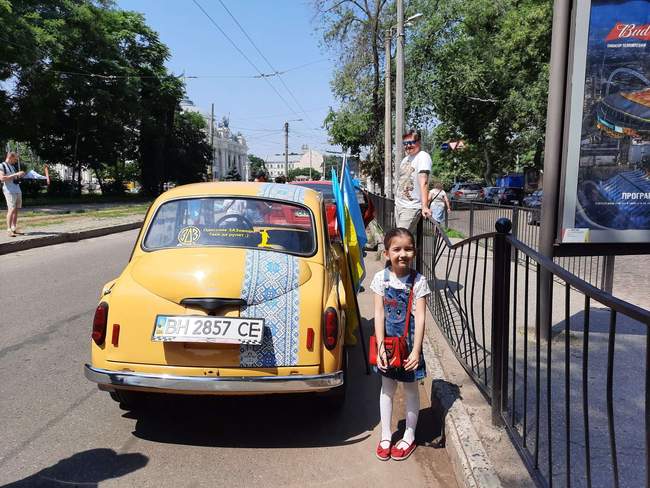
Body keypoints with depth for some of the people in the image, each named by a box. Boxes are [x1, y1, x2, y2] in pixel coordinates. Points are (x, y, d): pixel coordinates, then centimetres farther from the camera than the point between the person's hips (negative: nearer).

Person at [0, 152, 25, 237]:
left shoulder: (13, 166, 20)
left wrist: (20, 174, 12)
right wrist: (15, 174, -17)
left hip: (18, 190, 7)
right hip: (9, 191, -7)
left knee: (16, 210, 5)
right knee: (11, 209, -13)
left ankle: (14, 229, 8)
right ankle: (9, 230, -14)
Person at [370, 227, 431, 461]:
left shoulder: (418, 281, -12)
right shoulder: (381, 278, -8)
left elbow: (420, 317, -15)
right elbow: (379, 313, -9)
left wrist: (416, 350, -21)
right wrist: (380, 346, -14)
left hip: (409, 342, -1)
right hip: (387, 340, 2)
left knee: (411, 389, 13)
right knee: (387, 388, 15)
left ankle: (409, 437, 32)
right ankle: (386, 436, 31)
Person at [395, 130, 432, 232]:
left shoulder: (423, 156, -10)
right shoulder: (405, 159, 16)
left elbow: (423, 182, -21)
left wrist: (424, 206, -30)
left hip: (411, 208, -8)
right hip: (398, 205, 8)